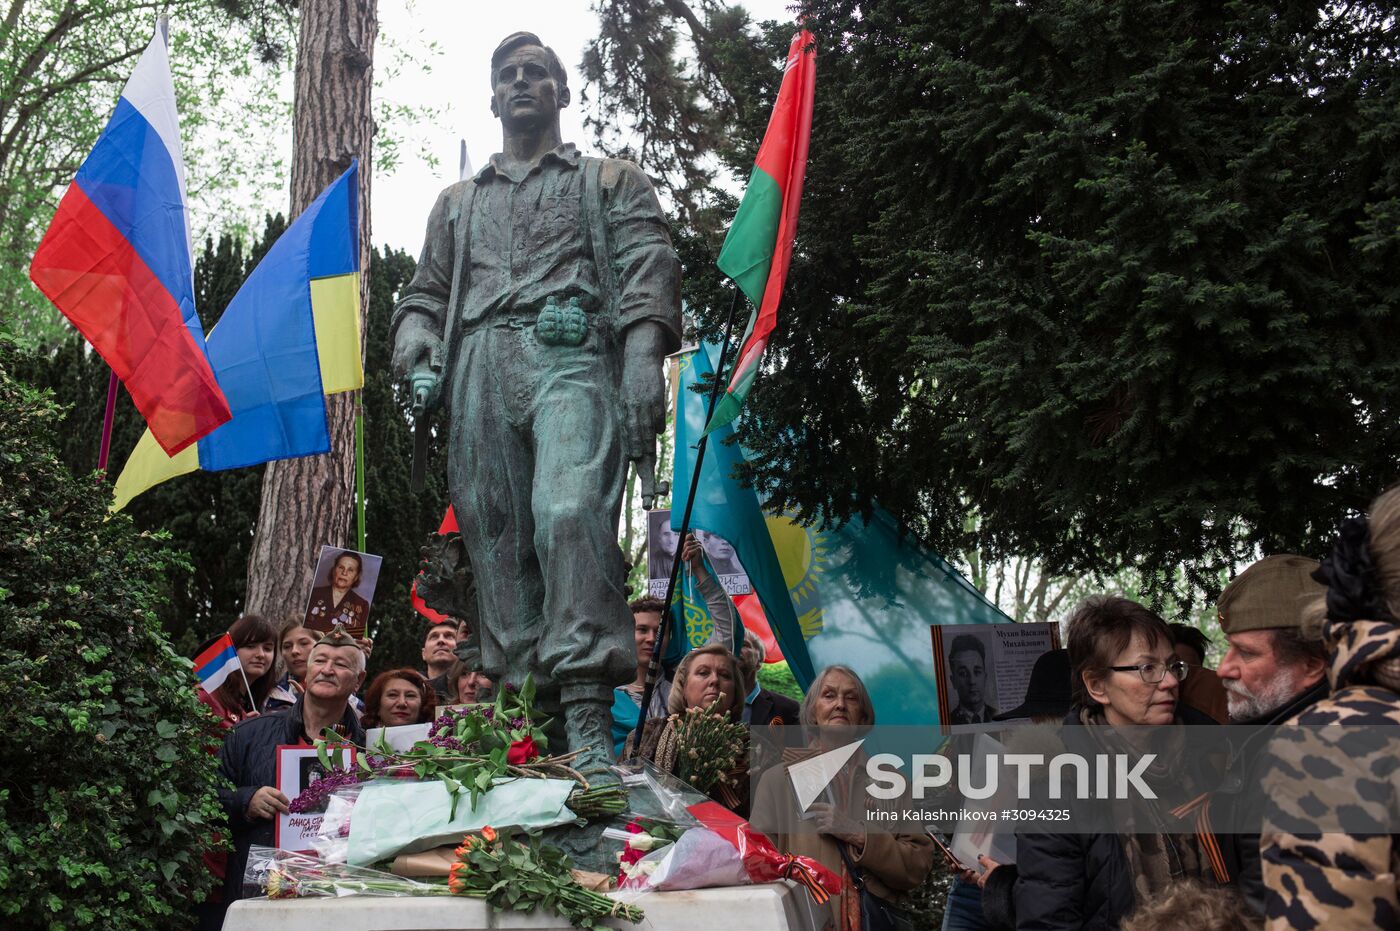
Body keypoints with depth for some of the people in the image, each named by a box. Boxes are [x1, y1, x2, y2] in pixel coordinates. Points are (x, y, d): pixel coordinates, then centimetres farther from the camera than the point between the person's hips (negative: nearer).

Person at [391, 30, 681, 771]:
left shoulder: (610, 180, 22)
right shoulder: (457, 202, 34)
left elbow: (648, 272, 7)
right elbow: (424, 294, 29)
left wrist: (643, 367, -11)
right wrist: (418, 354, 5)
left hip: (570, 356, -4)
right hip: (479, 368, 4)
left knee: (570, 510, -27)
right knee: (497, 540, -7)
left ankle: (588, 718, -35)